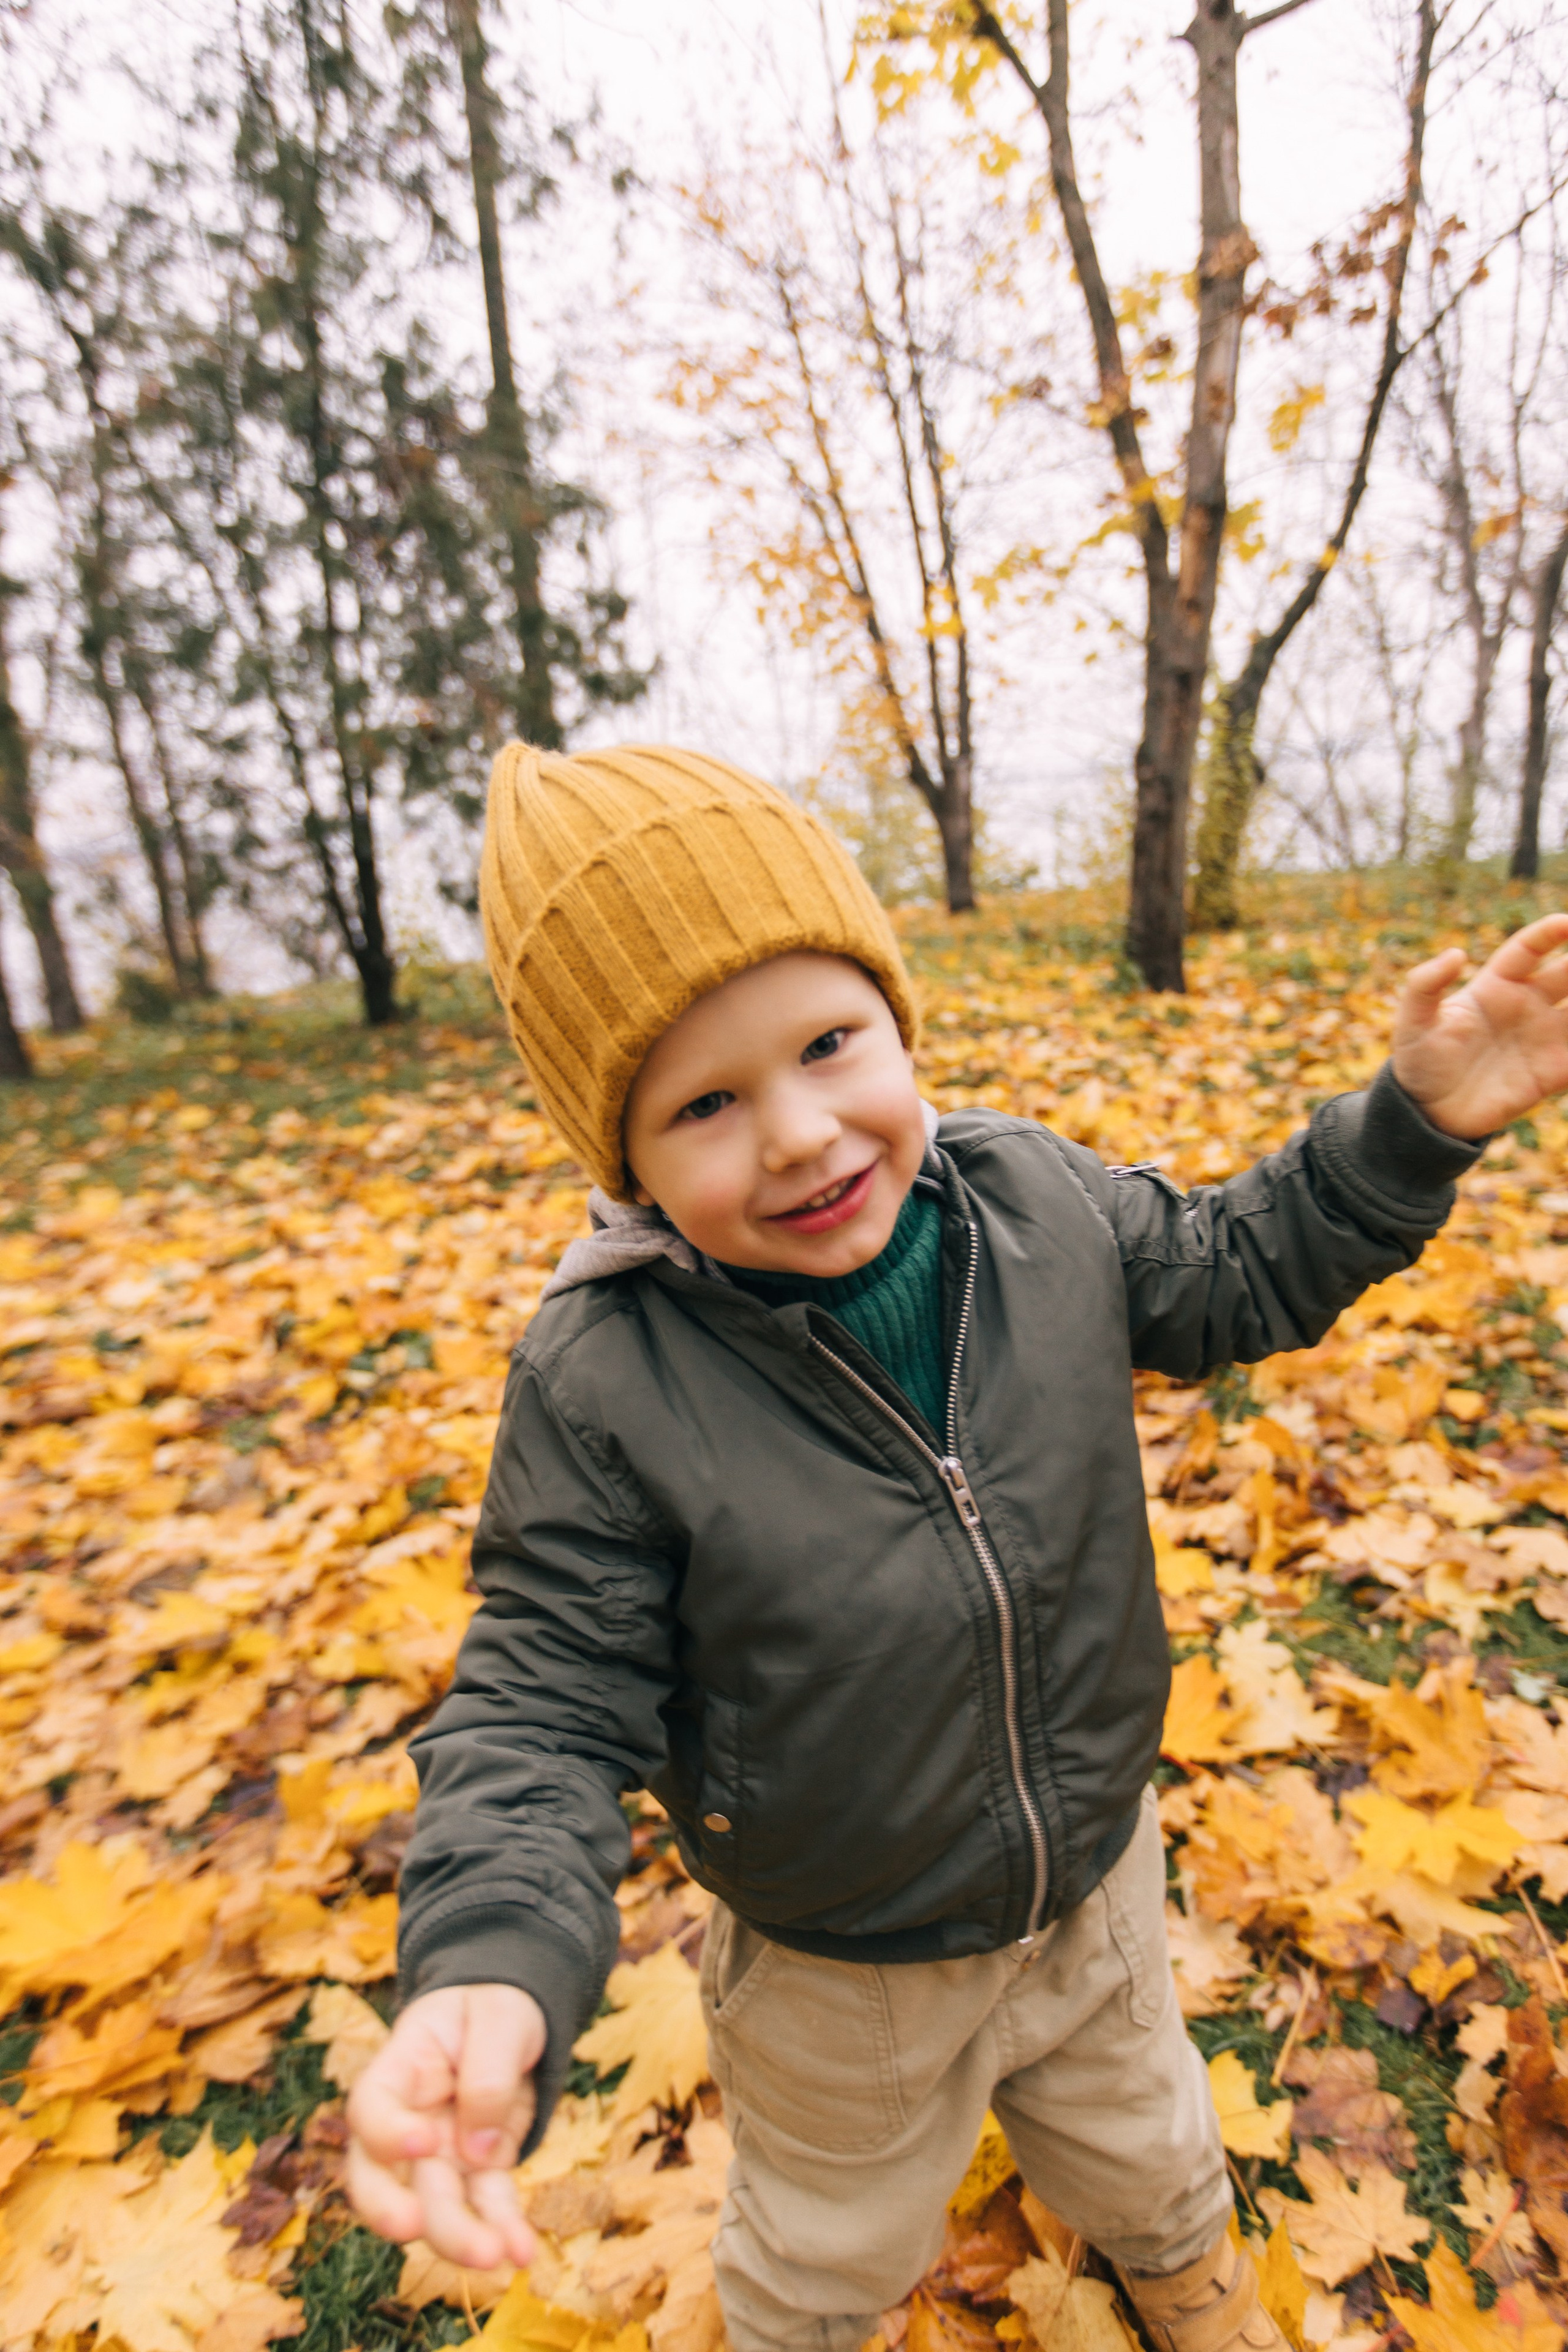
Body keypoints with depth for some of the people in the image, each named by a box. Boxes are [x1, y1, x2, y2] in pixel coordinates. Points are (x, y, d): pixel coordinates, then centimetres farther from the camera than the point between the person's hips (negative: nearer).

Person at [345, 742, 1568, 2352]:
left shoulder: (1039, 1193, -20)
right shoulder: (600, 1385, -31)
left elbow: (1224, 1276, -2)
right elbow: (547, 1705, -22)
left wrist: (1415, 1123, -12)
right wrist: (491, 1972, -39)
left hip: (1101, 1872, 3)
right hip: (839, 1976, -2)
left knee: (1140, 2135, 37)